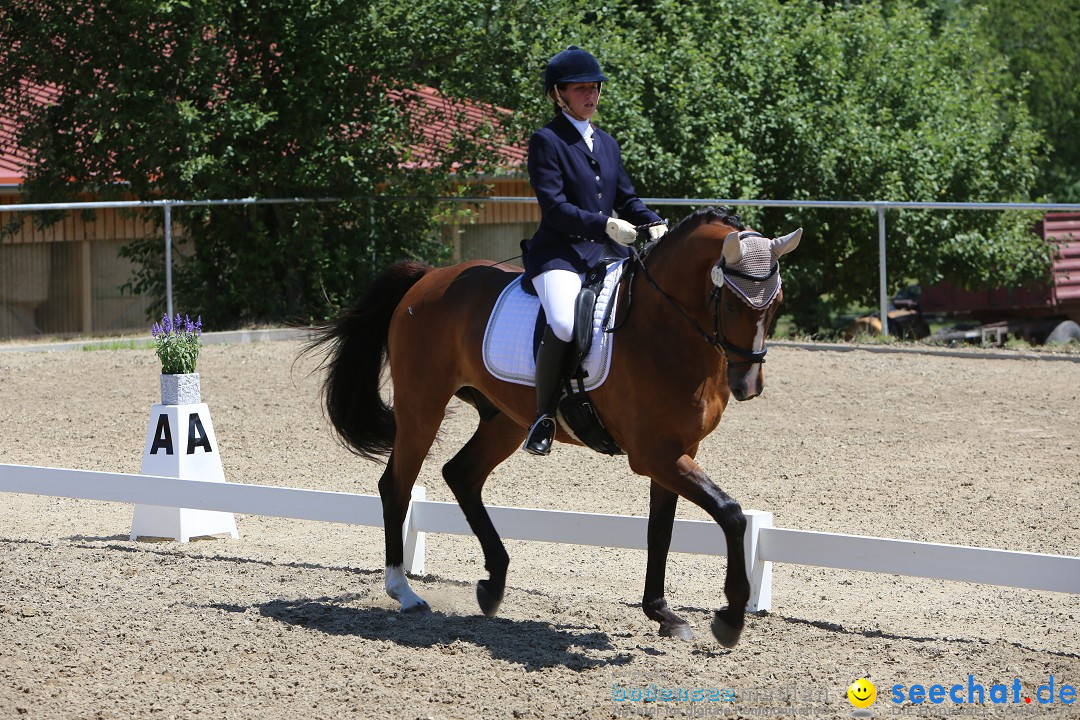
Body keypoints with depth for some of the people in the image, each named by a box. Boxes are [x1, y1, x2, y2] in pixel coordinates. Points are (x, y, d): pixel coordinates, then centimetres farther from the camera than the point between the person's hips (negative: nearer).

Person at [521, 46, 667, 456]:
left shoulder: (607, 143, 20)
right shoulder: (546, 142, -2)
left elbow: (626, 198, 20)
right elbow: (554, 207, -12)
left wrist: (654, 224, -1)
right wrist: (605, 225, -23)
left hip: (608, 253, 7)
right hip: (559, 254, -7)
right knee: (565, 323, -34)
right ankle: (543, 416, -17)